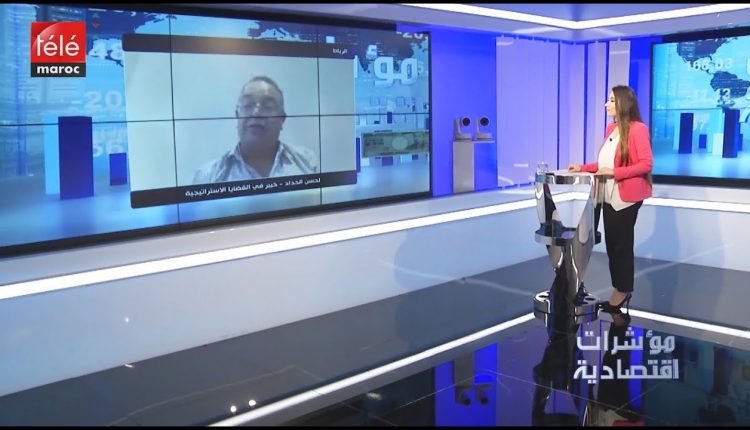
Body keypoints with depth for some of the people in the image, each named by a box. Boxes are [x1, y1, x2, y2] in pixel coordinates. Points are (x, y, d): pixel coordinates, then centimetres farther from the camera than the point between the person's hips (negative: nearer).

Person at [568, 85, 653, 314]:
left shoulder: (637, 129, -13)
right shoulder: (611, 129, 10)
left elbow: (646, 164, -18)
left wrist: (615, 172, -22)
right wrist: (583, 168, 8)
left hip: (627, 197, -7)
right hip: (609, 196, 8)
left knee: (622, 244, 2)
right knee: (612, 243, 10)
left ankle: (624, 291, 16)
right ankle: (619, 290, 20)